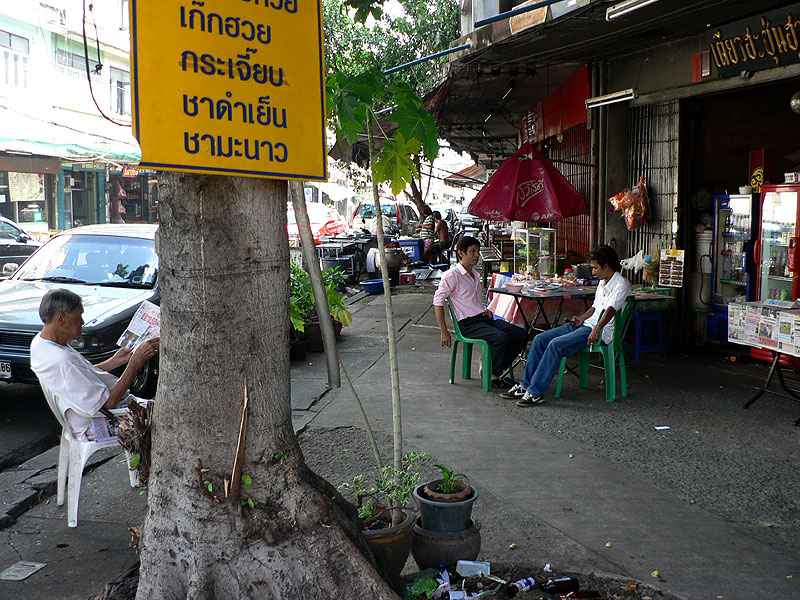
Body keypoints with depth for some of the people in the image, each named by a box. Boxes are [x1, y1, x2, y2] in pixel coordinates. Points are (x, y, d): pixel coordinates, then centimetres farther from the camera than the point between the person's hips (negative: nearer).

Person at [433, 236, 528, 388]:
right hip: (468, 324, -8)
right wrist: (444, 332, -12)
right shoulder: (452, 275, -6)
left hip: (484, 319, 8)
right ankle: (491, 376, -11)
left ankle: (491, 366, 2)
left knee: (521, 335, -6)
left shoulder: (475, 275, 20)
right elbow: (438, 301, -9)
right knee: (502, 338, -30)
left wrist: (485, 310, 13)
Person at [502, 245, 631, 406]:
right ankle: (525, 385, -2)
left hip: (600, 331, -10)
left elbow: (610, 309, -28)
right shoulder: (602, 283, 19)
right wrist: (581, 319, 12)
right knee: (540, 339, -3)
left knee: (556, 344, -27)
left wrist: (597, 328, -42)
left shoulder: (621, 285, -11)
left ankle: (536, 392, -24)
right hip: (585, 325, 10)